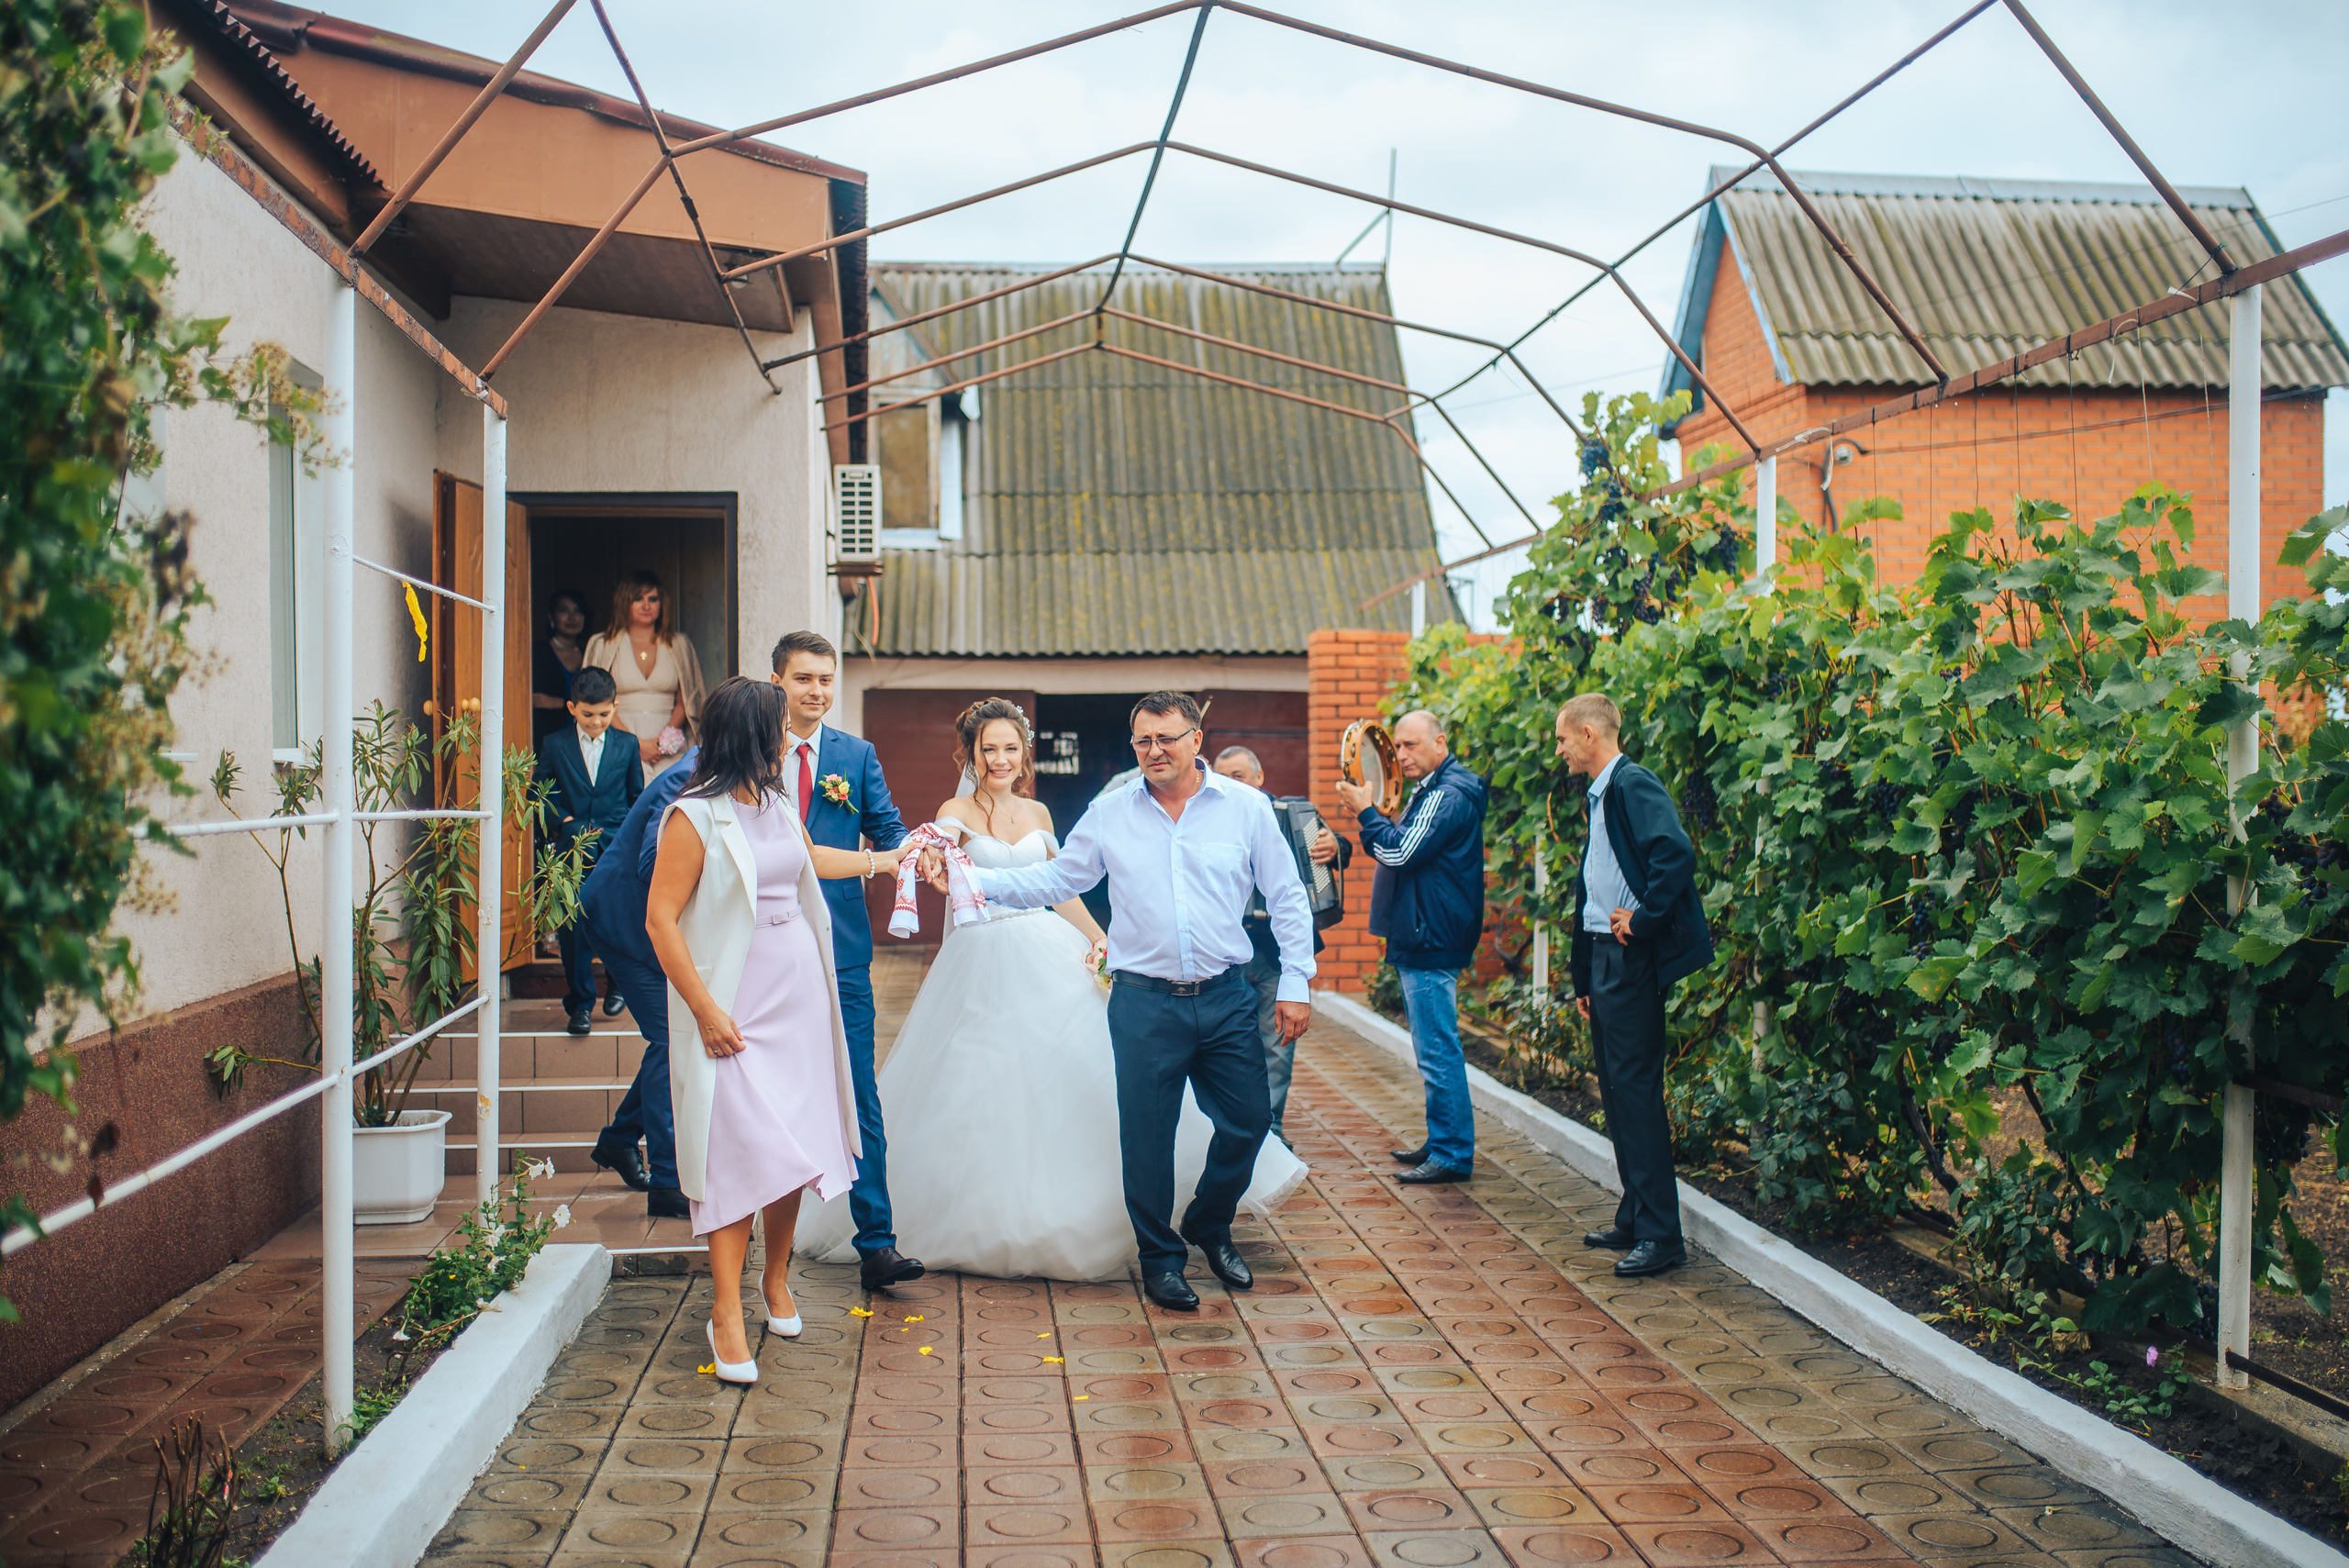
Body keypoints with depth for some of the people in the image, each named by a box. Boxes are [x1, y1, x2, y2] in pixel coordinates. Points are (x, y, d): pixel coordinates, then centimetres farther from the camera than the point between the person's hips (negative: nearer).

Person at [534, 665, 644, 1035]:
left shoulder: (626, 744, 6)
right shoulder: (554, 745, 3)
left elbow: (637, 796, 13)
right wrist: (564, 820, -5)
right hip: (573, 848, 0)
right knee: (573, 928, -3)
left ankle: (618, 984, 27)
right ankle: (580, 1004, 8)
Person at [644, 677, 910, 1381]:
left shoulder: (776, 806, 12)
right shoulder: (695, 816, -11)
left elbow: (809, 857, 33)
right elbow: (660, 918, -13)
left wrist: (884, 860, 45)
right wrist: (706, 1010, -17)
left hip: (800, 998, 7)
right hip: (736, 1012, -7)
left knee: (795, 1148, 10)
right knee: (741, 1154, -8)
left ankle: (776, 1277, 29)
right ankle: (727, 1314, 1)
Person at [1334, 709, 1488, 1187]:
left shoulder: (1448, 794, -16)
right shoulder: (1434, 789, 18)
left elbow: (1402, 851, -22)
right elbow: (1400, 849, 22)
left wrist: (1366, 813, -11)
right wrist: (1368, 819, 8)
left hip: (1431, 943, -11)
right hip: (1423, 939, 11)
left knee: (1437, 1051, -7)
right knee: (1435, 1049, 16)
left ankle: (1452, 1156, -2)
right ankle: (1441, 1143, 25)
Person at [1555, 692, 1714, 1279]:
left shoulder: (1633, 785, -13)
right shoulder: (1600, 796, 18)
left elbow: (1676, 854, -29)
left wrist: (1643, 921, -21)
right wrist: (1583, 979, 22)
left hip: (1632, 960, -10)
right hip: (1604, 956, 10)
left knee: (1636, 1088, -8)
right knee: (1616, 1090, 13)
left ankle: (1660, 1235, -2)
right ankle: (1635, 1219, 22)